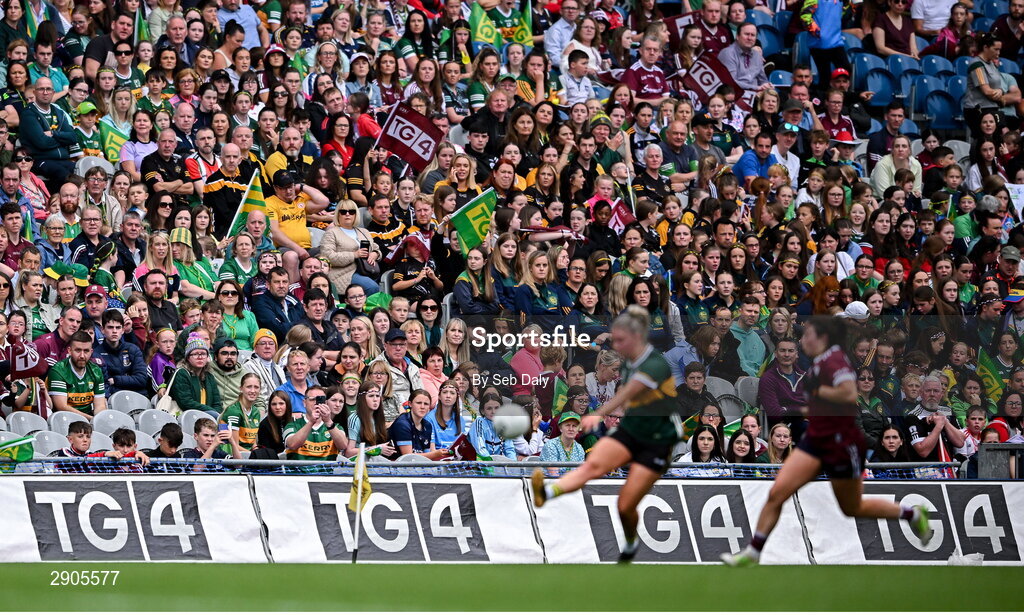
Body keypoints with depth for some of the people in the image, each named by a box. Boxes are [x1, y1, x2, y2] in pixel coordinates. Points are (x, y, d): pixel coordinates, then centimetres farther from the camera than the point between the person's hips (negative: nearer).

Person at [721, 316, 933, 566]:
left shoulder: (833, 361, -19)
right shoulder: (820, 362, 9)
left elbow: (849, 394, -33)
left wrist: (817, 390, -22)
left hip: (841, 443, -8)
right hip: (816, 440, 8)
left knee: (852, 508, 10)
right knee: (776, 493, -5)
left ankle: (913, 514, 30)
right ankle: (752, 552, -2)